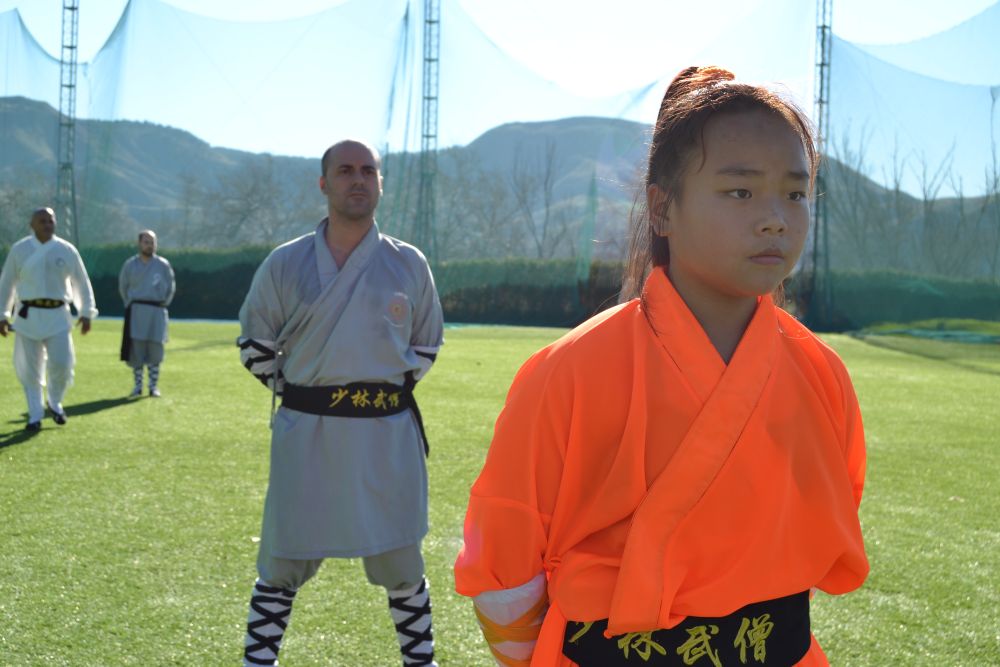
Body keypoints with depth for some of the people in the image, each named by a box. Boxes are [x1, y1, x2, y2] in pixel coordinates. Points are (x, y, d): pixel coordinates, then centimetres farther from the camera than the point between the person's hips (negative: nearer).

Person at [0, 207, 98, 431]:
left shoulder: (66, 250, 3)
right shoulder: (19, 250, 3)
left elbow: (82, 283, 10)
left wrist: (86, 312, 3)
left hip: (57, 316, 0)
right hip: (28, 316, 0)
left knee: (61, 364, -8)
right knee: (29, 368, 2)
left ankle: (55, 403, 19)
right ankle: (35, 415, 14)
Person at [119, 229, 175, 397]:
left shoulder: (163, 265, 2)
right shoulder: (130, 264, 5)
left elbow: (171, 286, 12)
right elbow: (123, 287, 15)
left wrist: (164, 303, 5)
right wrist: (129, 304, 8)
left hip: (156, 311, -1)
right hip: (136, 311, 1)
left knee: (155, 349, -1)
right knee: (135, 349, -1)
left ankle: (154, 385, 7)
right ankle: (137, 386, 7)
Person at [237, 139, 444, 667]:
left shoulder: (409, 264, 3)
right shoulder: (285, 263, 1)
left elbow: (428, 342, 16)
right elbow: (255, 342, 11)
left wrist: (394, 387, 5)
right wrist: (292, 391, 3)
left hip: (387, 432, 1)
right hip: (305, 432, 0)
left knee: (399, 559, 10)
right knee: (283, 559, 8)